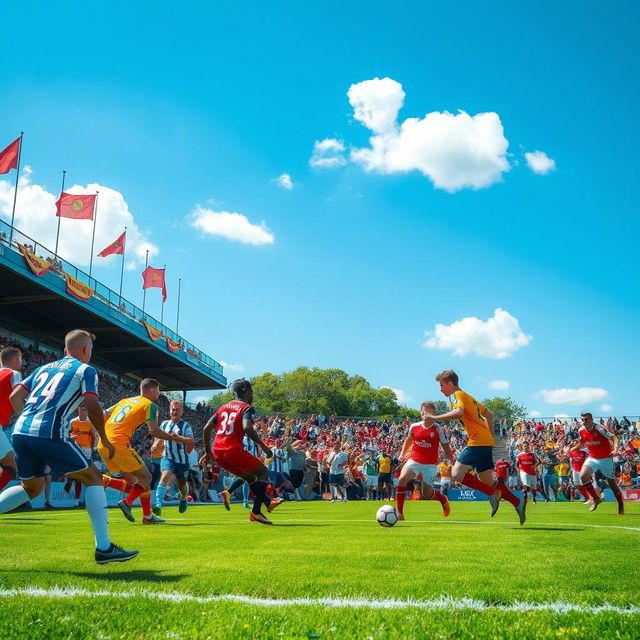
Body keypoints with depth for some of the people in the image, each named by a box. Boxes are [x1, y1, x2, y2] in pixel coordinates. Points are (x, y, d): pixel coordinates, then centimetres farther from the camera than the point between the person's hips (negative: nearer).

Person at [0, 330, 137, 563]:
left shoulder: (44, 368, 25)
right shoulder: (85, 370, 7)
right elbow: (92, 407, -5)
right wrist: (105, 440, 6)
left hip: (20, 431, 7)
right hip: (50, 434, -7)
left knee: (31, 487, 27)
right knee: (94, 477, 4)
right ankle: (104, 548, -1)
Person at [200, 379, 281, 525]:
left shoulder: (224, 407, 20)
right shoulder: (247, 408, -1)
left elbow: (206, 428, 16)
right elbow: (247, 428, -21)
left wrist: (207, 452, 23)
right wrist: (263, 446, -14)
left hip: (217, 451, 7)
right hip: (233, 450, -7)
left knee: (249, 476, 26)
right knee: (263, 472, 9)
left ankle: (268, 502, 36)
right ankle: (256, 512, -1)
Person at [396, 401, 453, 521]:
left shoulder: (438, 429, -8)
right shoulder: (414, 427, 0)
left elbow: (446, 447, -1)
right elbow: (408, 440, 20)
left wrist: (452, 462, -7)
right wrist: (402, 453, 13)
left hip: (430, 465, -2)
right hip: (414, 460, 2)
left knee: (427, 495, 3)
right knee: (402, 479, -24)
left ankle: (443, 499, 40)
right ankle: (399, 513, -18)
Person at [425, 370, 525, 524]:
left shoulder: (457, 395, -4)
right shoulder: (468, 397, 25)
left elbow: (458, 412, -27)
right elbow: (489, 415, 30)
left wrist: (435, 418, -24)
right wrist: (490, 436, 29)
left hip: (477, 442, -10)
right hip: (486, 442, 10)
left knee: (456, 474, -12)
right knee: (487, 480, 11)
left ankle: (492, 494, -12)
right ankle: (518, 503, 5)